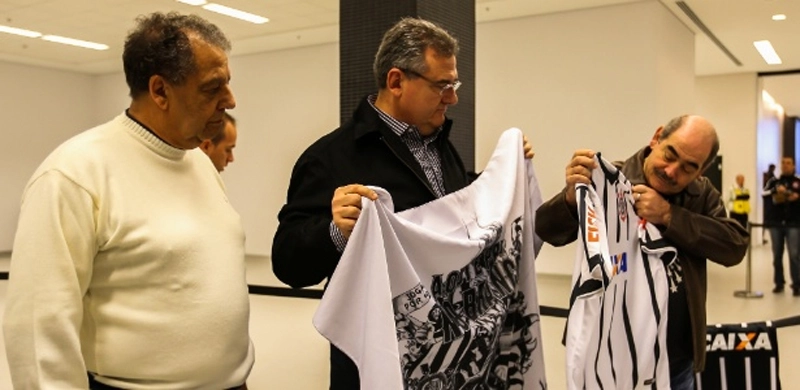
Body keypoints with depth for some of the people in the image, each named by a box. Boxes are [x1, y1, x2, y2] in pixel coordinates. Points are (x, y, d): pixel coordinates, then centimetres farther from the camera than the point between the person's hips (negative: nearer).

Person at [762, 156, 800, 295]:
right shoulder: (774, 181, 8)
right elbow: (764, 193, -8)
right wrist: (776, 191, -26)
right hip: (775, 223, 2)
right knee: (777, 255, 7)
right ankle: (779, 283, 17)